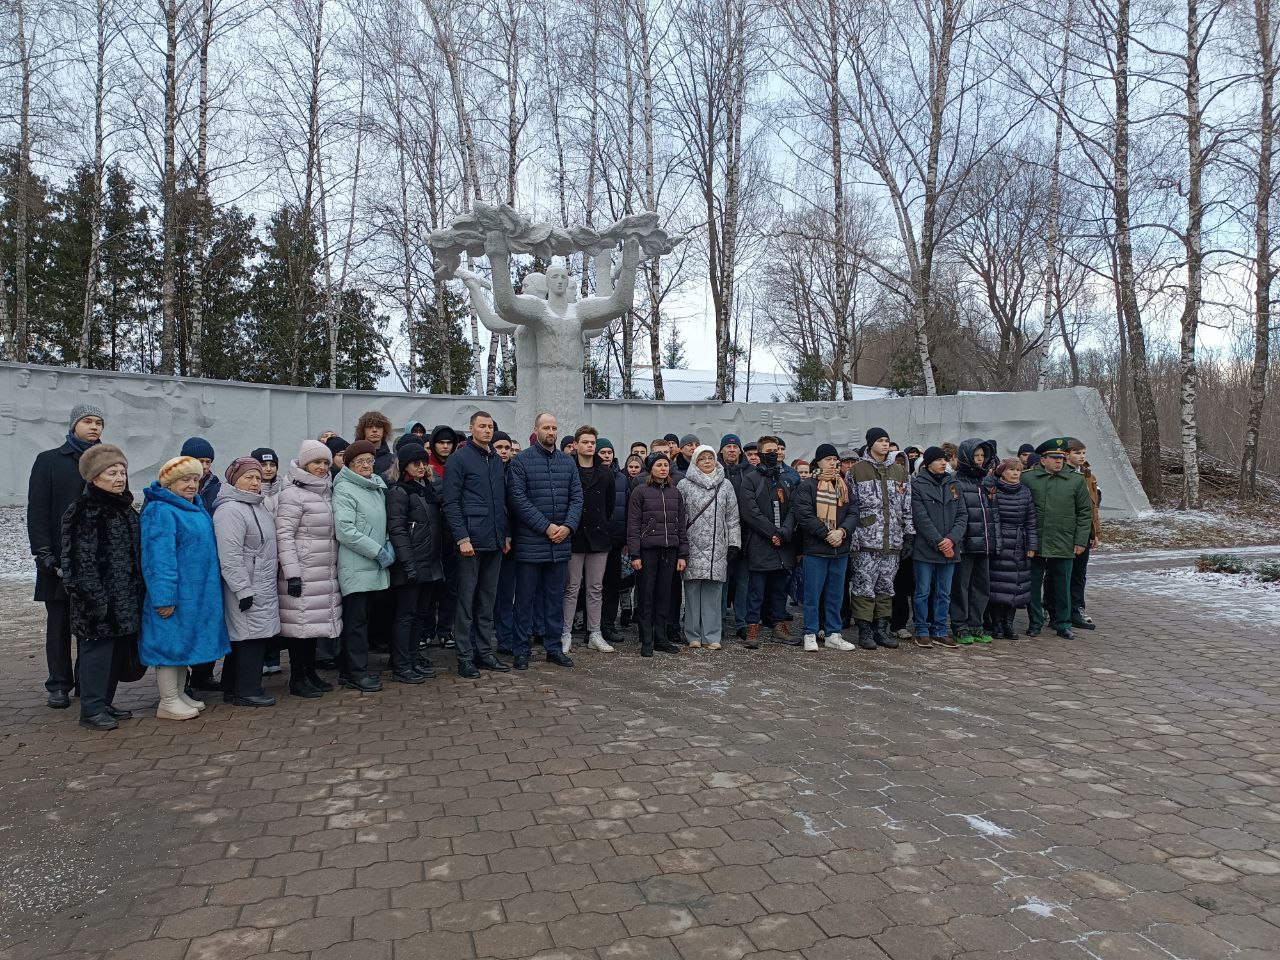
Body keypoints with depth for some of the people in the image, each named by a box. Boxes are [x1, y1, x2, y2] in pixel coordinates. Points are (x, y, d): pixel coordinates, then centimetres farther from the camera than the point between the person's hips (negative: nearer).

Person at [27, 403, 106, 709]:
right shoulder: (49, 461, 4)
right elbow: (37, 511, -1)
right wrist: (44, 553, -10)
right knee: (59, 623, 7)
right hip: (60, 560, -1)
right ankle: (59, 685, 16)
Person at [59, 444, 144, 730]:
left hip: (126, 599, 8)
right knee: (98, 650, -3)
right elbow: (79, 559, -16)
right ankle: (91, 710, 7)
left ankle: (105, 703, 25)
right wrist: (95, 597, -19)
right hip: (100, 600, -8)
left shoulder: (125, 508, 14)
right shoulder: (82, 511, -11)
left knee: (119, 651, 13)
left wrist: (139, 592, 18)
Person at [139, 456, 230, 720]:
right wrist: (164, 597, -25)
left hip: (197, 594, 9)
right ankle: (168, 702, 9)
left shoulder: (197, 508, 14)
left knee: (184, 642, 16)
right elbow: (158, 557, -21)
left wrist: (212, 586, 20)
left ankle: (179, 693, 28)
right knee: (171, 641, 0)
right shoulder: (160, 511, -16)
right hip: (175, 594, -9)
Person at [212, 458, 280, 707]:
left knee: (241, 639, 14)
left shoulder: (258, 506, 16)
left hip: (264, 587, 10)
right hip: (247, 588, -10)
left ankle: (232, 689, 22)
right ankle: (247, 691, 5)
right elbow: (230, 557, -22)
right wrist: (243, 590, -23)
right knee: (252, 638, -5)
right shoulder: (230, 511, -17)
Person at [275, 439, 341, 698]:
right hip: (302, 573, -8)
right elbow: (284, 535, -15)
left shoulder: (326, 491, 15)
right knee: (301, 621, -3)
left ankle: (310, 672, 23)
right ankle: (297, 678, 7)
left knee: (317, 620, 12)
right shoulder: (293, 494, -10)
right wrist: (292, 573, -19)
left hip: (326, 572, 8)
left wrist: (336, 566, 21)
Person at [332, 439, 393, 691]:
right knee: (356, 620, -3)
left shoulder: (378, 486, 14)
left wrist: (387, 544, 6)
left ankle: (348, 670, 22)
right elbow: (345, 531, -19)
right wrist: (377, 551, -16)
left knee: (359, 618, 13)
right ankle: (357, 672, 5)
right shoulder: (344, 490, -11)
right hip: (355, 566, -8)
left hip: (373, 565, 8)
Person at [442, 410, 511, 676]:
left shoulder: (497, 460, 16)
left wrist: (506, 534, 12)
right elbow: (451, 502, -10)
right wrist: (461, 537, -16)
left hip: (495, 541, 6)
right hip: (471, 540, -6)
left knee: (488, 599, 12)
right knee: (467, 599, 0)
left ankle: (485, 651, 20)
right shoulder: (459, 459, -4)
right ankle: (465, 656, 8)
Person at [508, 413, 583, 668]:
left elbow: (577, 497, 7)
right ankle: (521, 650, 13)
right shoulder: (521, 461, -4)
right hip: (530, 542, -4)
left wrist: (568, 526, -9)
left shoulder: (568, 462, 11)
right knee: (525, 597, 4)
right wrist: (546, 527, -15)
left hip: (561, 542, 4)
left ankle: (554, 647, 22)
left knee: (555, 597, 12)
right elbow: (518, 499, -11)